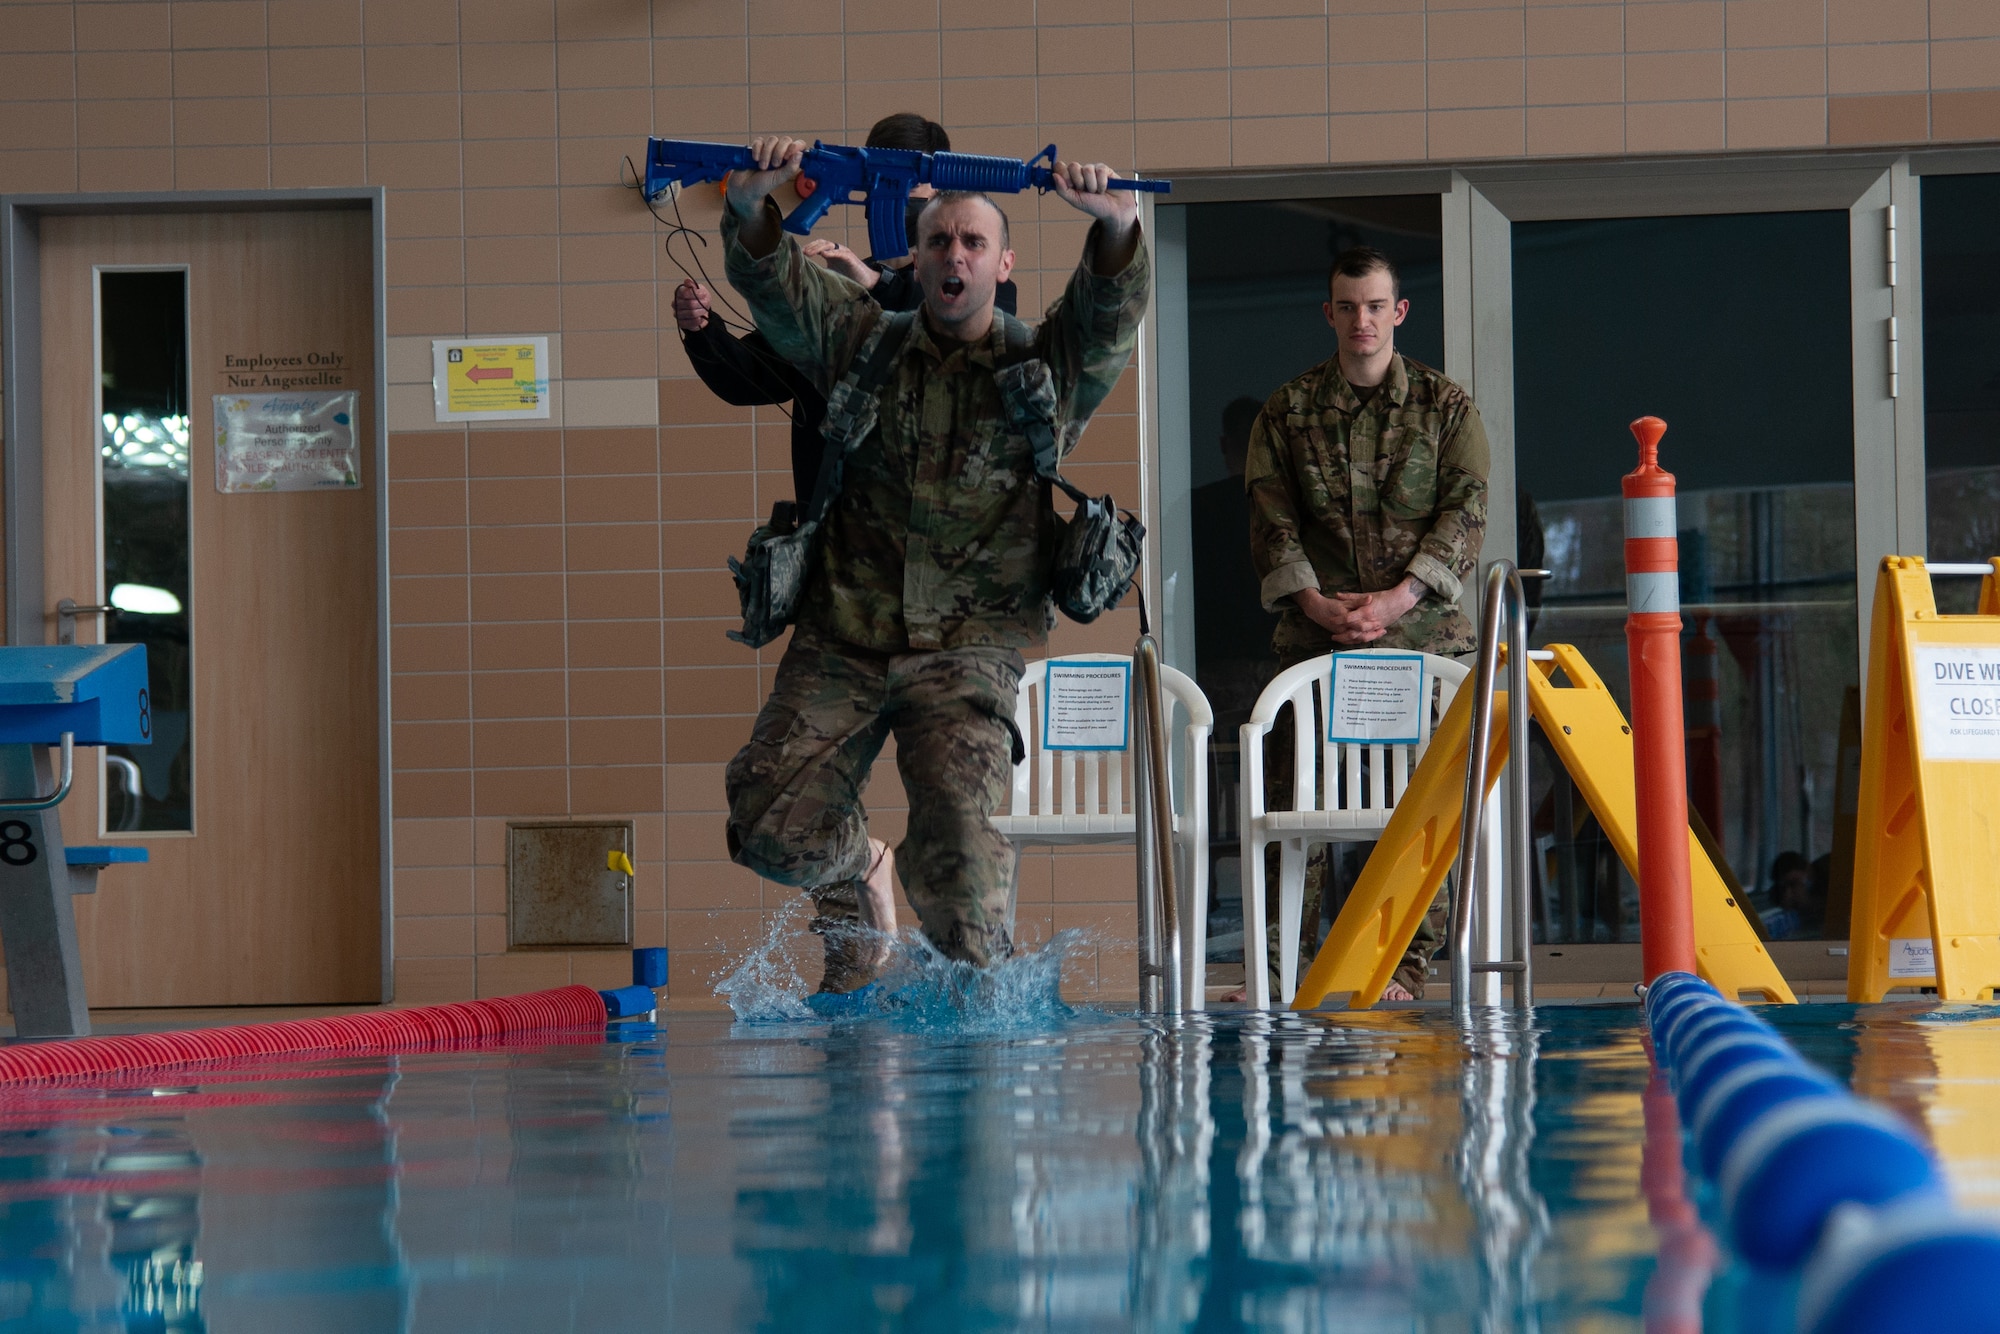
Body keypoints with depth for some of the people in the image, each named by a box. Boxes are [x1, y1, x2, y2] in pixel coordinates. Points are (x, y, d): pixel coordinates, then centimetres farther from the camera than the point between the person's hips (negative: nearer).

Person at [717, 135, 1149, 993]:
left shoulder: (1047, 367, 10)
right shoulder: (861, 345, 14)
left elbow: (1111, 311, -8)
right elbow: (770, 281, 4)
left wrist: (1115, 223, -29)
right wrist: (751, 205, -18)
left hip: (967, 649, -2)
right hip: (842, 641, 2)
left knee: (955, 850, -20)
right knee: (770, 829, -9)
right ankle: (852, 880, 24)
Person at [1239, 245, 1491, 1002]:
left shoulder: (1446, 407, 9)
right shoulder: (1286, 413, 11)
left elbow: (1465, 514, 1)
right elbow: (1271, 519, 4)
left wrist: (1399, 598, -12)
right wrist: (1310, 598, -12)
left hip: (1423, 632, 0)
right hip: (1314, 634, 1)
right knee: (1293, 796, -5)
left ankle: (1407, 966, 0)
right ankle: (1281, 963, -1)